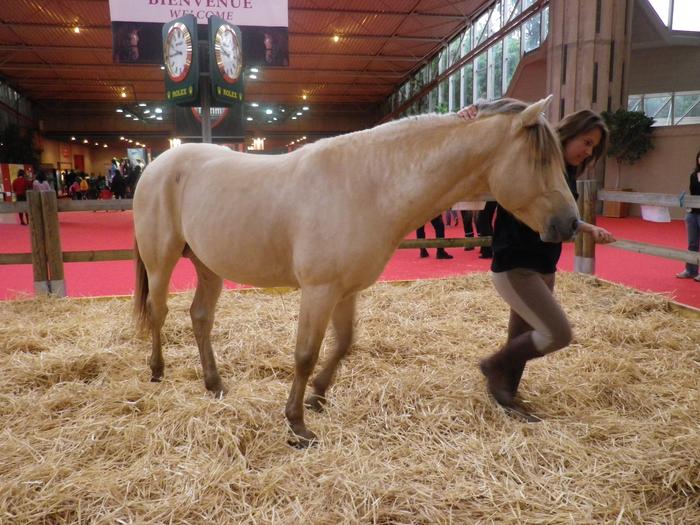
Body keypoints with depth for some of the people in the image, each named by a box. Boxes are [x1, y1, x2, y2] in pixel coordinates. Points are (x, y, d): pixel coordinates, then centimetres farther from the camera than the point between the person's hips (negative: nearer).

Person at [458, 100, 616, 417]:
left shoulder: (568, 174, 11)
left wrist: (590, 229, 9)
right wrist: (473, 114, -36)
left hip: (544, 268, 9)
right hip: (513, 266, -9)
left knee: (522, 338, 15)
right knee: (558, 334, -11)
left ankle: (504, 395, 32)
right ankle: (494, 366, 10)